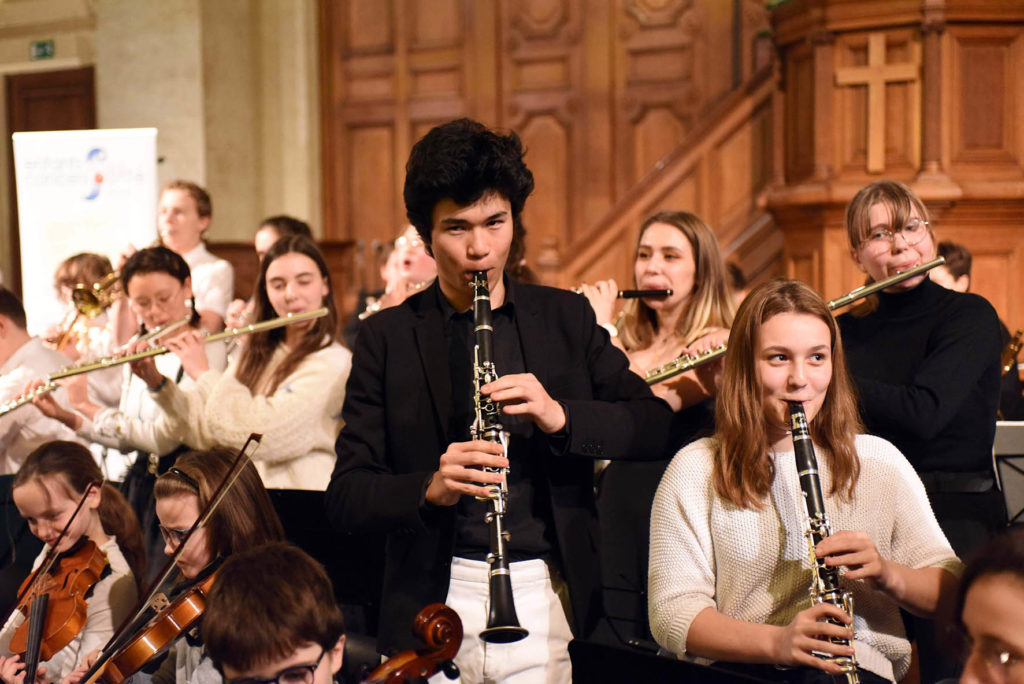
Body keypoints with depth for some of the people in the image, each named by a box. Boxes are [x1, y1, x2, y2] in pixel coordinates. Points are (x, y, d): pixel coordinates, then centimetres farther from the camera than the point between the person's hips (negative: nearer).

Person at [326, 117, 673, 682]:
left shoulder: (567, 317, 10)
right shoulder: (387, 337, 4)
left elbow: (653, 424, 6)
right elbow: (345, 500, 1)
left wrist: (561, 417, -12)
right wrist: (430, 488, -19)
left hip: (551, 596, 1)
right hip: (436, 604, -1)